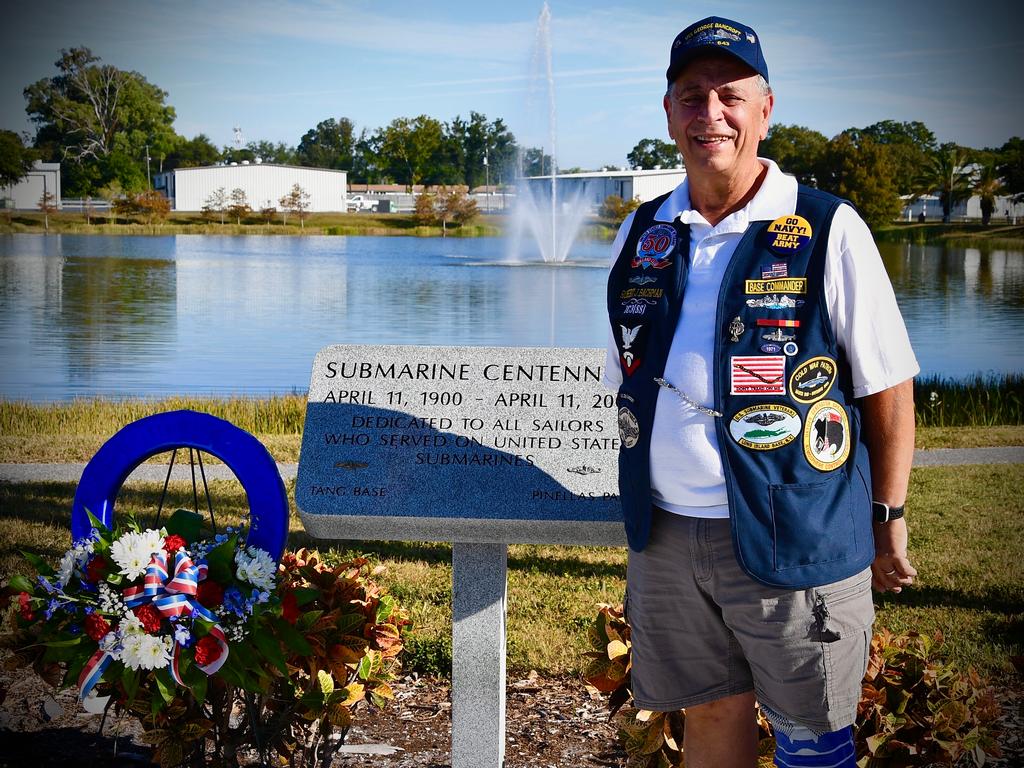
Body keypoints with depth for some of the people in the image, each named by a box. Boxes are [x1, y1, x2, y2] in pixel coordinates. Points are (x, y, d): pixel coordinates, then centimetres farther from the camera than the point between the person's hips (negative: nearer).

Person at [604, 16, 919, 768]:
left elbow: (890, 388, -4)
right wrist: (638, 508, 15)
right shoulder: (643, 237, 7)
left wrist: (887, 521, -4)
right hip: (667, 535, 4)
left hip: (797, 538, -4)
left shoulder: (828, 232, -7)